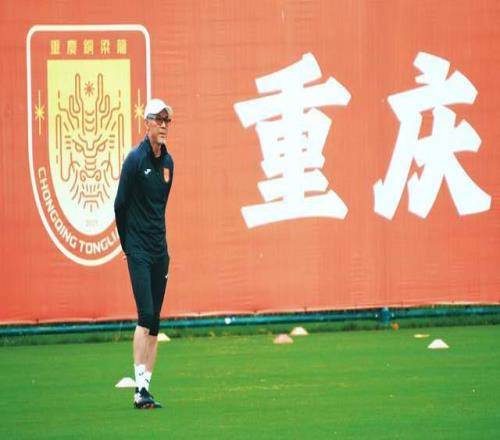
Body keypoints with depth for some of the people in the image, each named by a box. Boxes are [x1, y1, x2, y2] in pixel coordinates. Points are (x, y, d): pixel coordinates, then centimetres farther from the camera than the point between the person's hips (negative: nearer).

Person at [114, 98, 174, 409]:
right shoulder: (135, 160, -10)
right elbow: (120, 205, -5)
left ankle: (147, 388, 9)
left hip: (160, 250, 6)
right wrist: (127, 244, 2)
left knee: (155, 322, 6)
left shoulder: (168, 161, 10)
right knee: (146, 315, -15)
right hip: (139, 252, -6)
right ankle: (140, 387, -16)